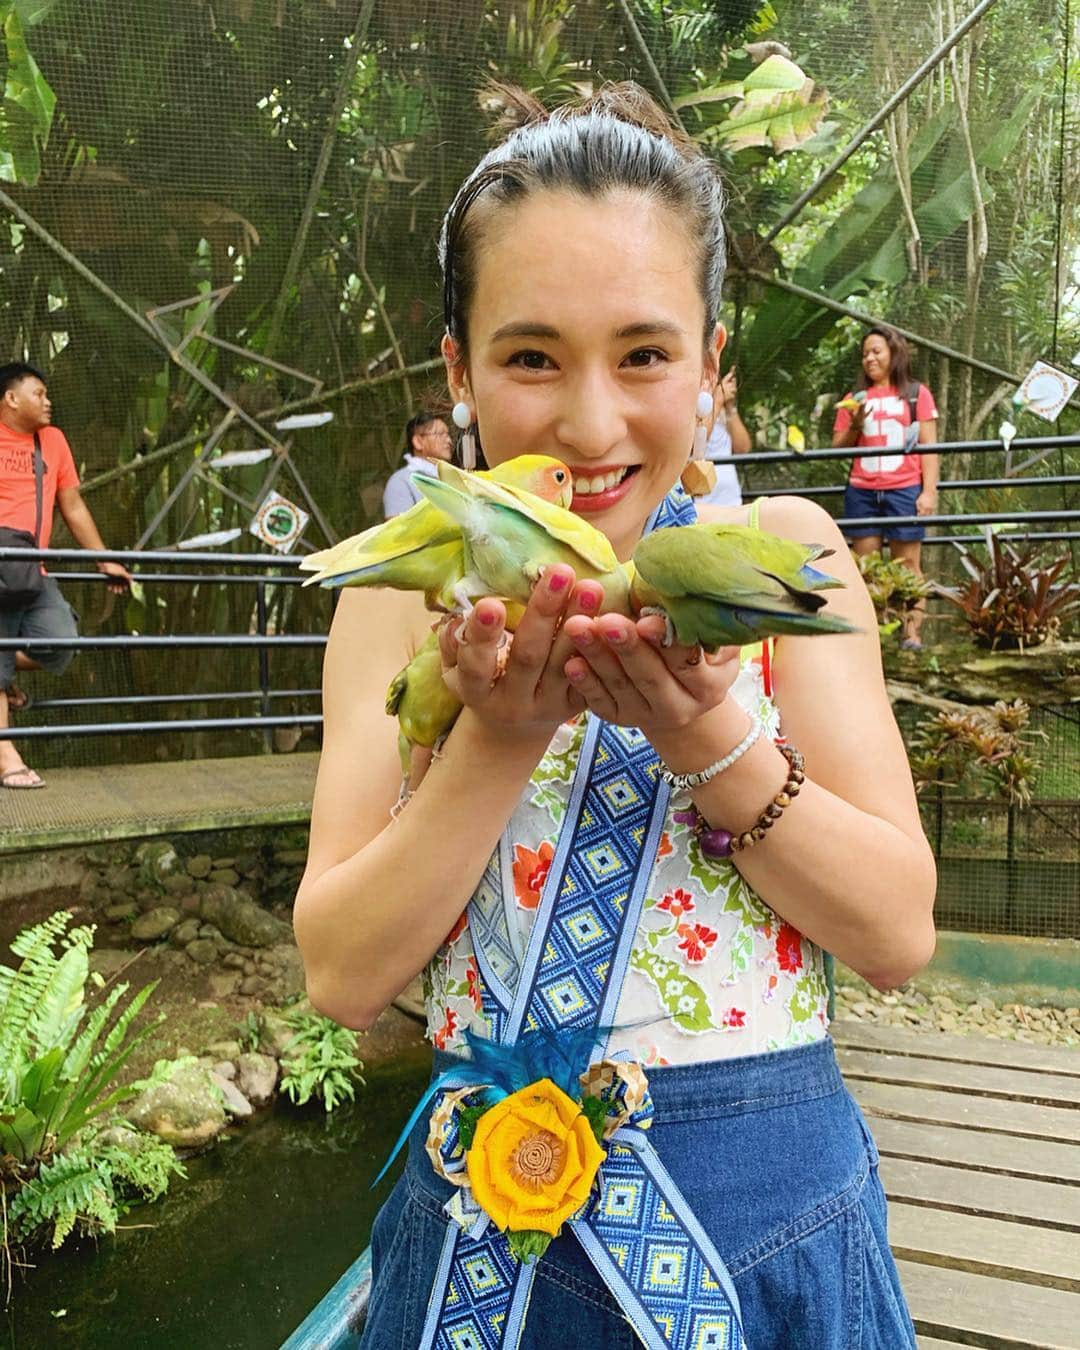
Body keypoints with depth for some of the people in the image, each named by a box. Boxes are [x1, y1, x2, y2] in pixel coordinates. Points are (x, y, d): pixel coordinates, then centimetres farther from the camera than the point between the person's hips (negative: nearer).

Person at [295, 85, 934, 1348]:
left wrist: (704, 733, -25)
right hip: (490, 1223, 1)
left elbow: (900, 934, -11)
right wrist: (501, 736, -24)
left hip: (776, 1220, 0)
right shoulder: (402, 593, -6)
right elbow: (343, 976, -11)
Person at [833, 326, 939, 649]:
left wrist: (929, 492, -6)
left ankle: (911, 632, -4)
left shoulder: (916, 393, 9)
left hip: (904, 490, -3)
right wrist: (855, 425, -4)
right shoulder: (855, 398, 16)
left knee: (907, 567, -4)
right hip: (862, 492, 3)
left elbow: (929, 446, 3)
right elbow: (838, 447, 15)